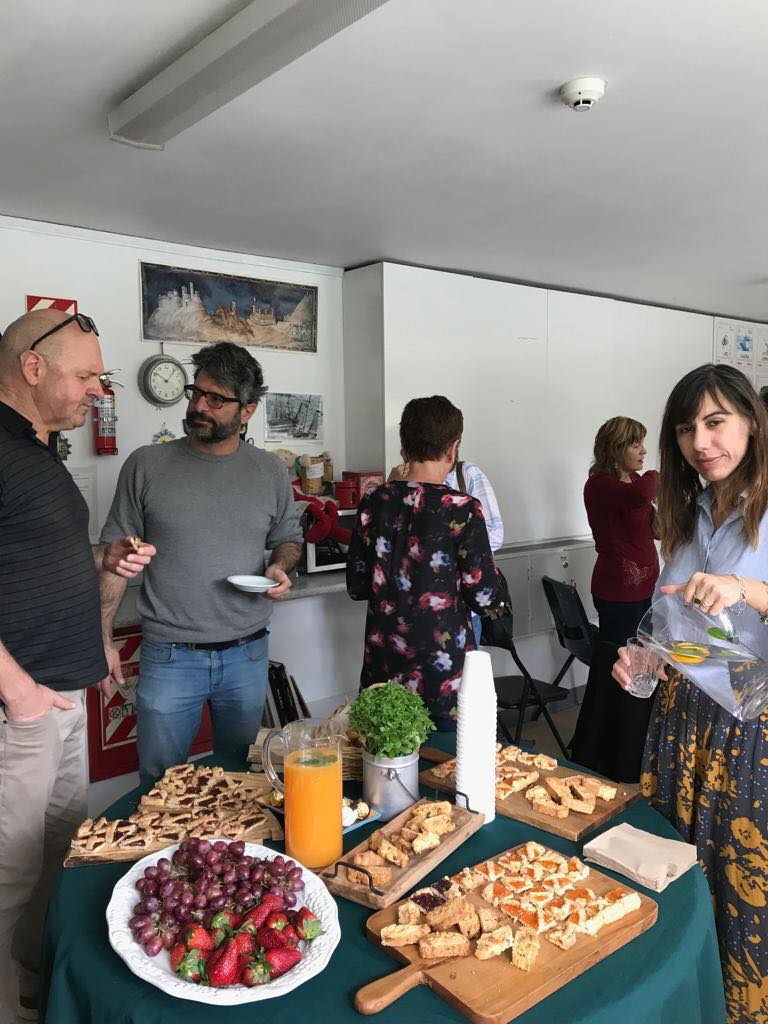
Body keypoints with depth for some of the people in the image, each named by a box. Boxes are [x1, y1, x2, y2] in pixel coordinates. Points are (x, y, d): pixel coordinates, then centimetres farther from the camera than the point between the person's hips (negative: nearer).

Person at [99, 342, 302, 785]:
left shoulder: (270, 471, 2)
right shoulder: (147, 465, -4)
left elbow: (288, 539, 15)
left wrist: (281, 568, -8)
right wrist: (103, 639, -4)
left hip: (247, 654, 2)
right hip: (169, 658, -2)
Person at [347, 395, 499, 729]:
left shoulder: (374, 503, -4)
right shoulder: (462, 509, -15)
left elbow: (357, 587, 2)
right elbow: (483, 597, -12)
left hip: (383, 671, 4)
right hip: (444, 675, -3)